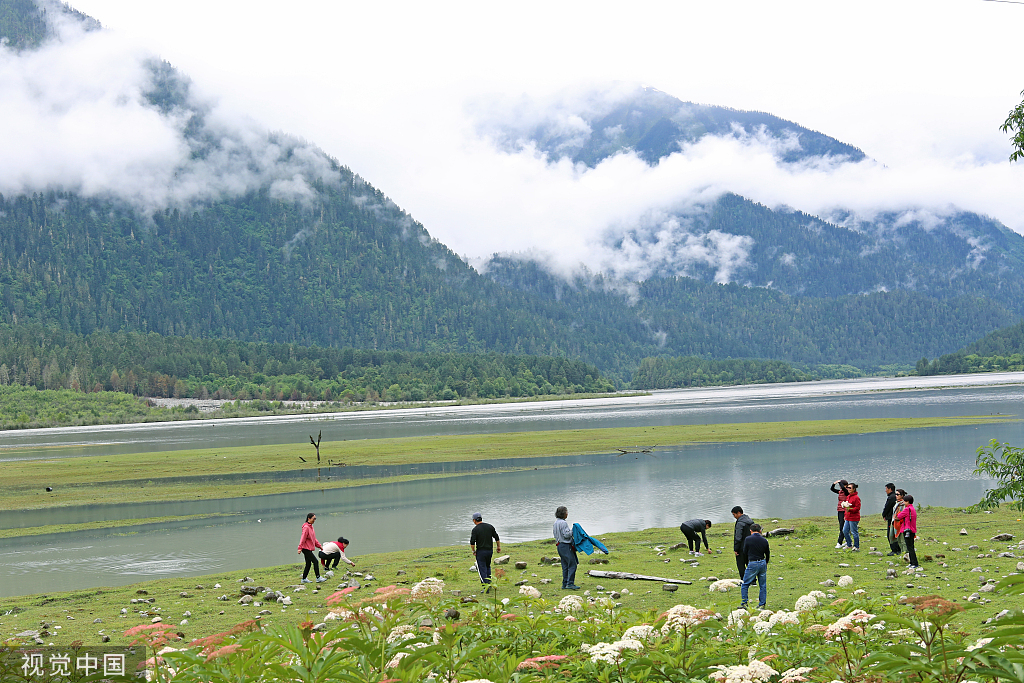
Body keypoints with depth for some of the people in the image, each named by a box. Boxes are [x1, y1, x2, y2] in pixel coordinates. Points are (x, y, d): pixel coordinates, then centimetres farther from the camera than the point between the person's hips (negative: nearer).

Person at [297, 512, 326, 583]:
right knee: (315, 561, -11)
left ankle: (304, 579, 20)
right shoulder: (306, 527, -15)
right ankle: (318, 578, -10)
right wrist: (300, 548, -26)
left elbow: (313, 539, 23)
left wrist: (319, 545, 19)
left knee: (308, 564, 13)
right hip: (306, 549, -10)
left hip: (308, 549, 10)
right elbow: (303, 538, -21)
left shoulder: (310, 527, 15)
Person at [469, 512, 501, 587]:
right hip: (490, 550, 5)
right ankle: (489, 583, 25)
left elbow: (472, 542, -17)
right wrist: (499, 547, 18)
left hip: (480, 551, -5)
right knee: (487, 567, 23)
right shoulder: (490, 527, 3)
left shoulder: (475, 529, -12)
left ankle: (486, 585, -10)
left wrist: (473, 551, -3)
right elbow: (497, 538, 7)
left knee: (482, 569, -1)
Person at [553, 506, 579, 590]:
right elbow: (566, 534, -20)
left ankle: (564, 584, 12)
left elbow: (555, 534, 21)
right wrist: (573, 530, -7)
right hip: (566, 546, -10)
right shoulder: (563, 523, -16)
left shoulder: (556, 523, 15)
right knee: (572, 564, -9)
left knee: (565, 566, 12)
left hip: (559, 545, 10)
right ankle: (570, 583, -13)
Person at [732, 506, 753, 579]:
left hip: (742, 548, -9)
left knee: (741, 565, -1)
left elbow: (738, 538, -19)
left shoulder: (740, 523, -17)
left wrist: (736, 549, -13)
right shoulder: (751, 521, 11)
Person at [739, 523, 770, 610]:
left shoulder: (748, 539, -5)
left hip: (752, 564, -4)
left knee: (744, 585, 5)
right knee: (763, 585, 12)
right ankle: (762, 604, 14)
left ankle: (744, 604, 1)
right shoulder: (764, 540, 4)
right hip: (763, 563, 4)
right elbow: (768, 554, 13)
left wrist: (747, 564, 16)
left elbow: (745, 553, 1)